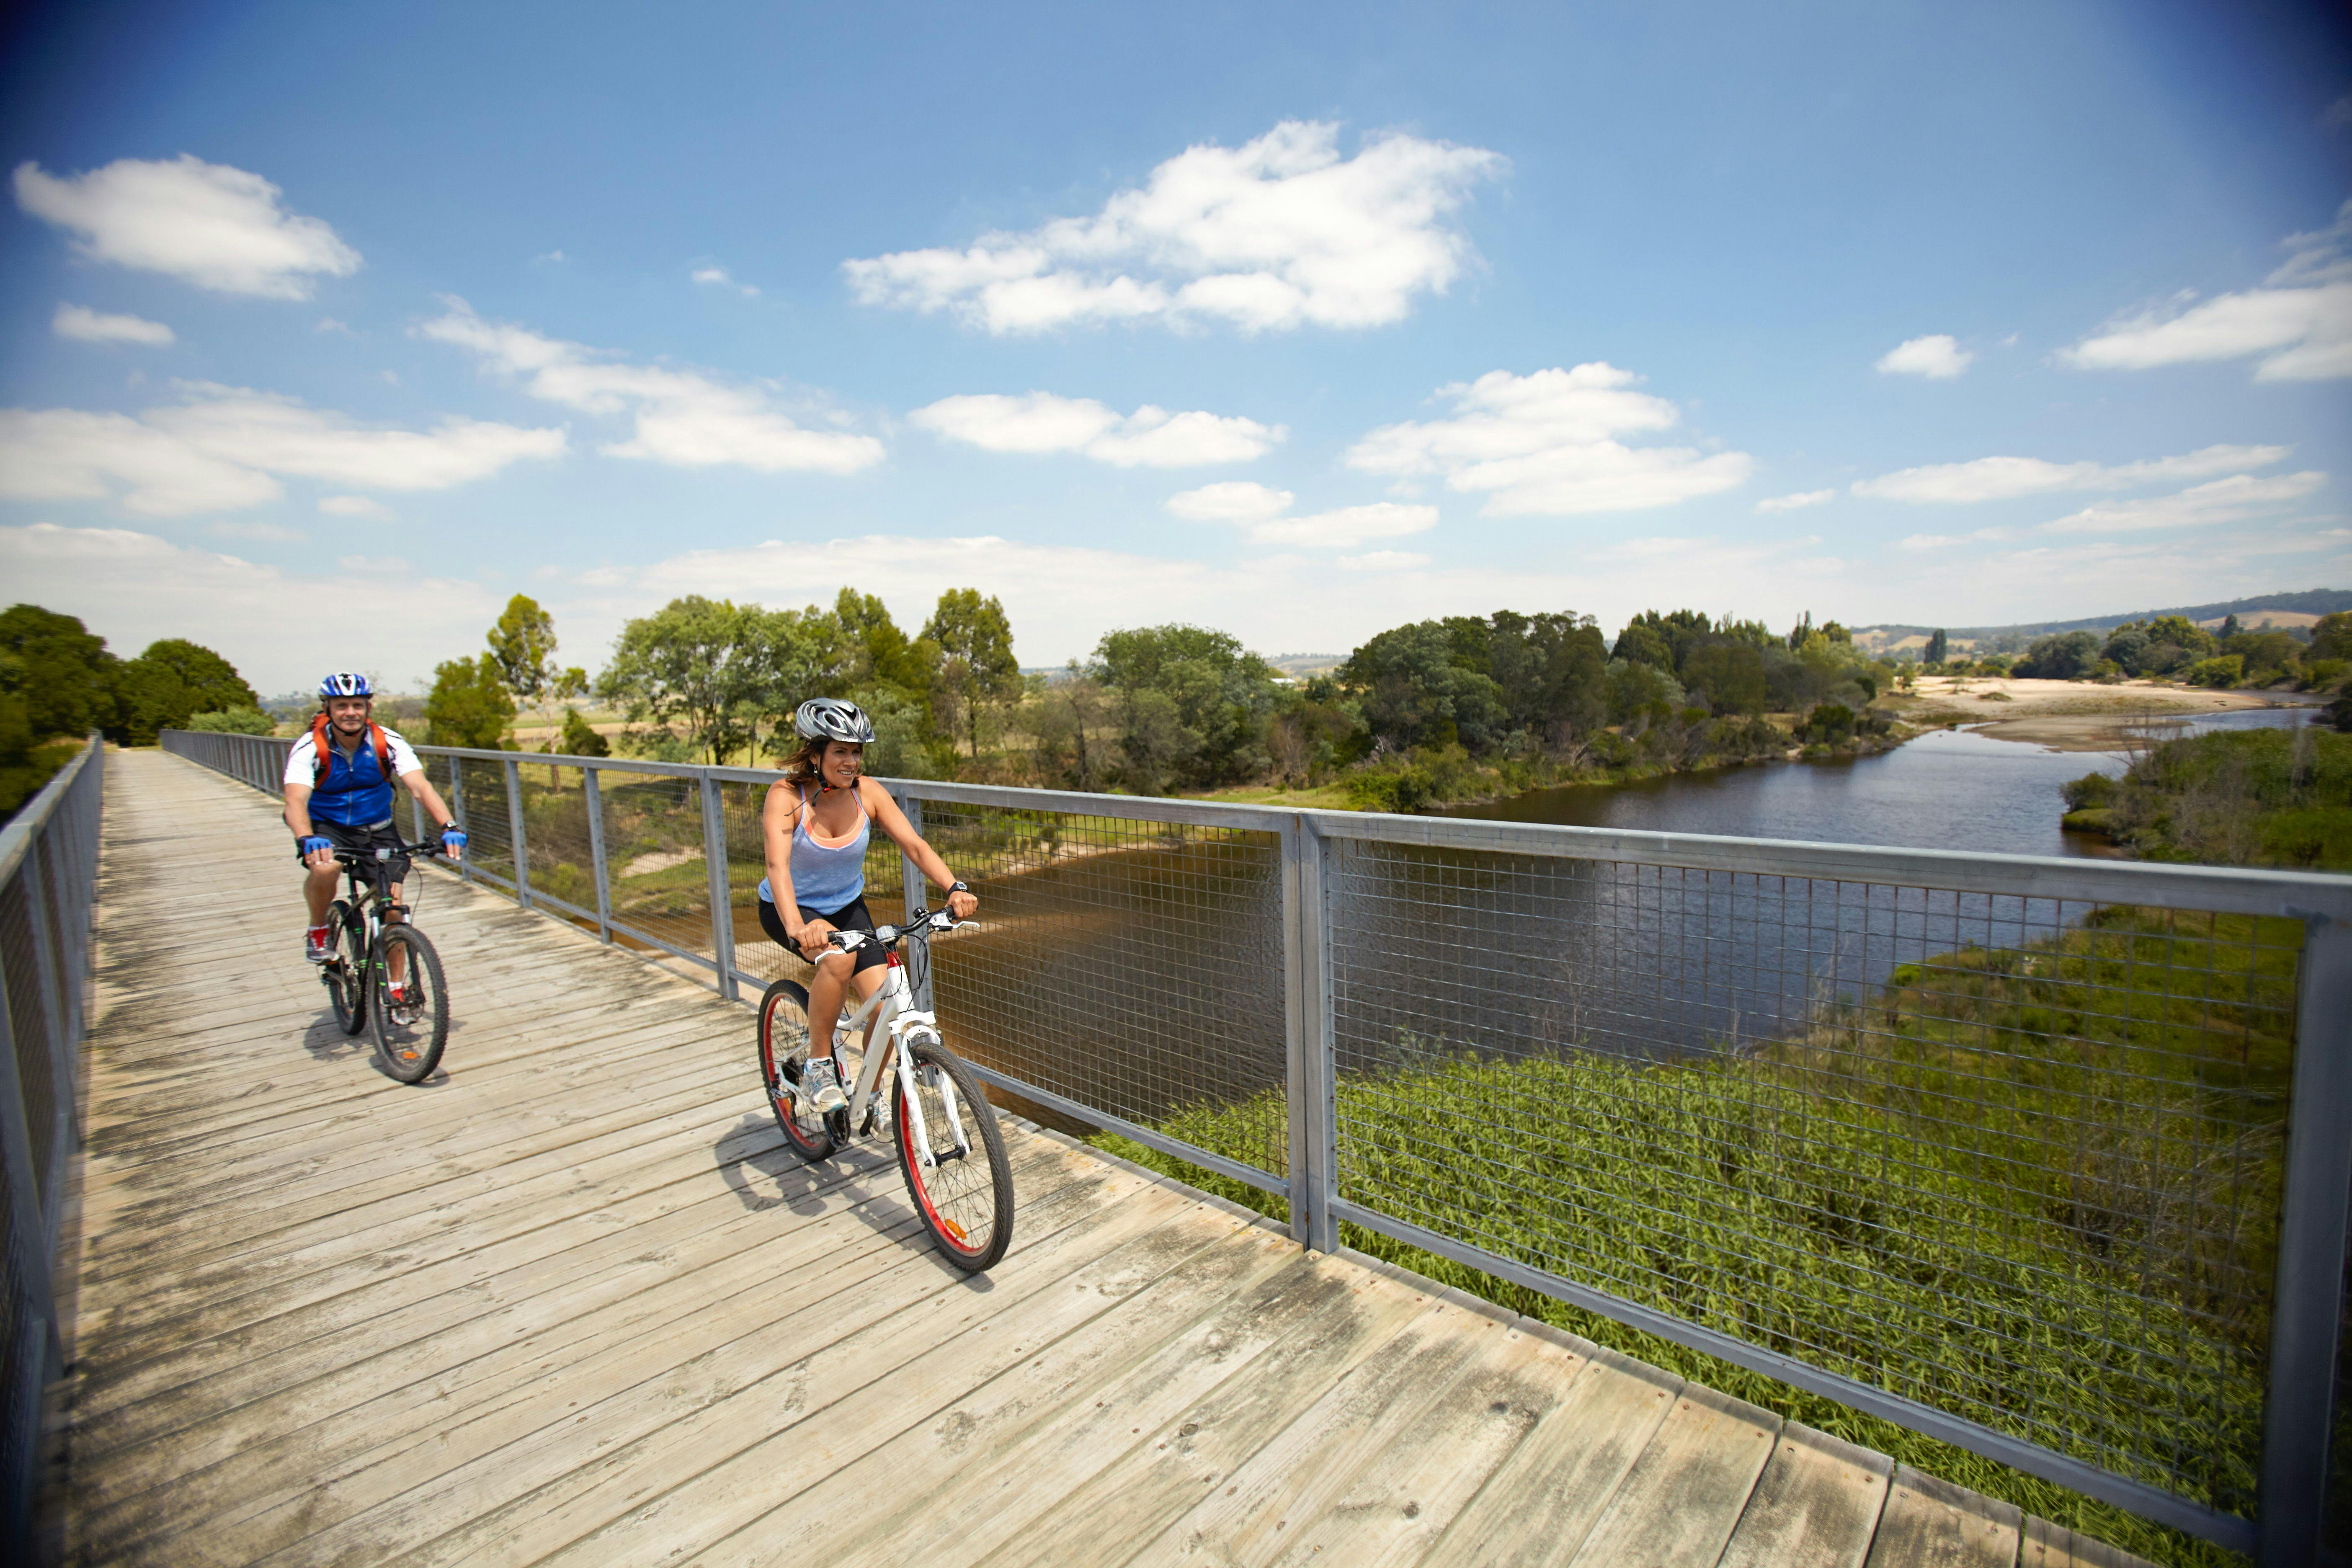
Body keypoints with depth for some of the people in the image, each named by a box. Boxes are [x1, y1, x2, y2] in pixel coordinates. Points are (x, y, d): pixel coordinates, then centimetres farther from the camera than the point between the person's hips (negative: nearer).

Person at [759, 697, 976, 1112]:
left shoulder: (868, 793, -14)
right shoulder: (786, 796, -24)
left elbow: (915, 845, -21)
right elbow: (777, 865, -38)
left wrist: (955, 888, -38)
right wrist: (796, 929, -54)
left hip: (847, 906, 4)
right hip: (789, 909, -3)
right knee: (839, 958, -35)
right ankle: (817, 1066, -12)